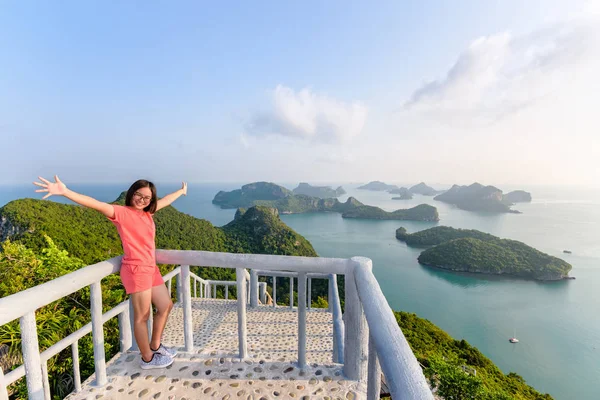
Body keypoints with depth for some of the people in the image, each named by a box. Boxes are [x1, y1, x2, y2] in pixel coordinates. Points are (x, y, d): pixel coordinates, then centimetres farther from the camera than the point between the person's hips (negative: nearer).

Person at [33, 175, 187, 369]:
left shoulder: (147, 212, 10)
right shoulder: (121, 212, -9)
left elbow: (165, 200, 25)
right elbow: (97, 204, -25)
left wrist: (182, 191, 40)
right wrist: (65, 191, -40)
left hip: (151, 268, 8)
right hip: (136, 270, -8)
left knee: (166, 305, 18)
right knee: (142, 316, 5)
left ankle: (155, 346, 38)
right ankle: (147, 359, 25)